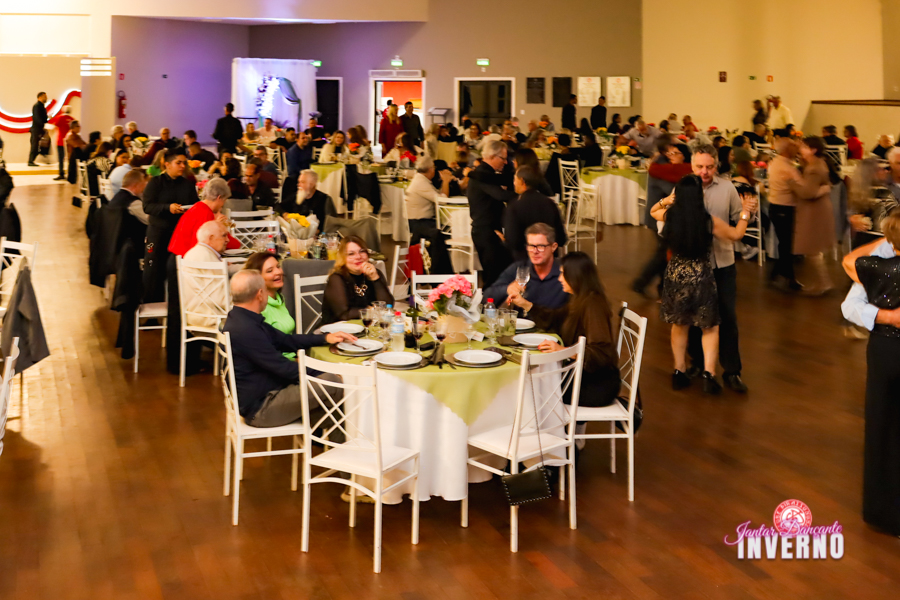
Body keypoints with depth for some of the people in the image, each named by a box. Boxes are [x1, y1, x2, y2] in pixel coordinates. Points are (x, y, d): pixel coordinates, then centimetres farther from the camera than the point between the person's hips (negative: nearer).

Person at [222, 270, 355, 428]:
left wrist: (326, 338, 11)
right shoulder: (245, 330, -25)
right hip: (260, 409, -11)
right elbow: (283, 368, -22)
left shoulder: (242, 319, 8)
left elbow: (286, 341, 17)